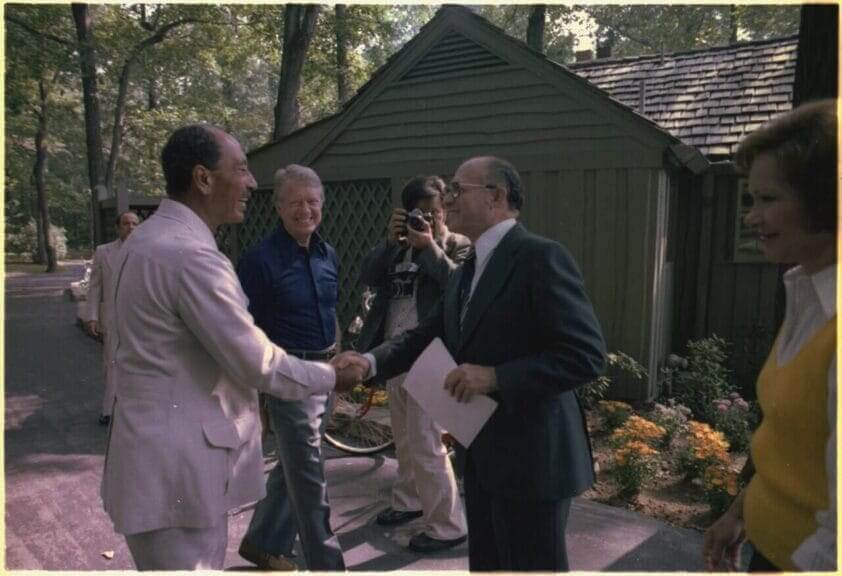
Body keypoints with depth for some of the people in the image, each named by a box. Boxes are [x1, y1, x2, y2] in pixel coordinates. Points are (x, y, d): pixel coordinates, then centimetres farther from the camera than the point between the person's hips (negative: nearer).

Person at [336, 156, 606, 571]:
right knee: (485, 562, 23)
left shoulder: (539, 257, -18)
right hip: (483, 453, 9)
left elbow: (586, 355, -23)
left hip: (530, 456, -8)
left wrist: (495, 377, -26)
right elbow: (427, 335, 10)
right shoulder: (469, 268, 11)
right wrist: (370, 361, -7)